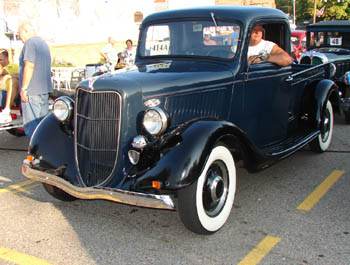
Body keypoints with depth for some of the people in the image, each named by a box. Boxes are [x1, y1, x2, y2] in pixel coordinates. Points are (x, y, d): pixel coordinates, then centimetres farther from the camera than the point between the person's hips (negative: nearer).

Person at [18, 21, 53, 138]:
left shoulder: (30, 43, -11)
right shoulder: (43, 43, 18)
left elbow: (29, 66, -19)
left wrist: (24, 88, -16)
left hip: (32, 91, -9)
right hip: (45, 89, 9)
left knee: (30, 124, -5)